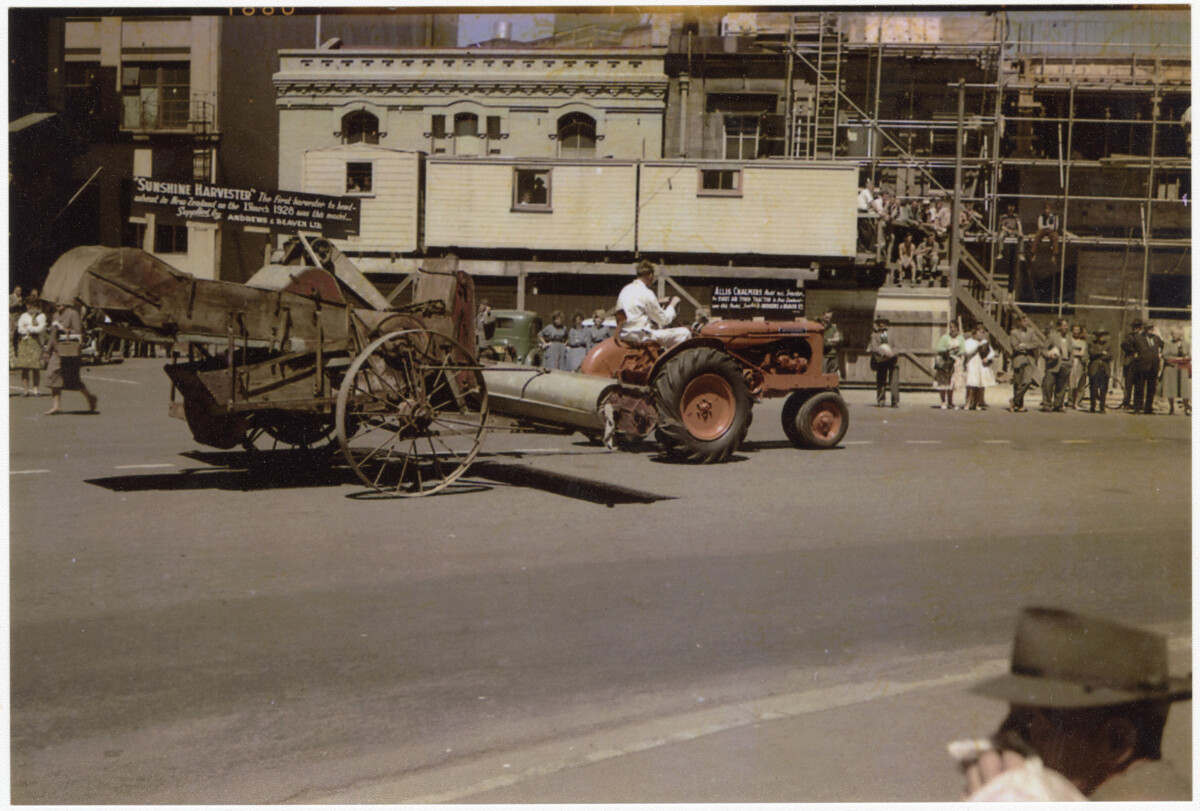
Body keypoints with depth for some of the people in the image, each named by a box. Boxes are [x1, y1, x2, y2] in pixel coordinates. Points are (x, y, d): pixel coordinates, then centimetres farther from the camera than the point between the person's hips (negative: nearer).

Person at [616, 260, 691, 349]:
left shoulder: (626, 289, 11)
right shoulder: (646, 293, -14)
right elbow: (664, 320, -8)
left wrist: (658, 302, 23)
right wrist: (672, 304, 8)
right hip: (640, 336, -10)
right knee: (684, 333, -9)